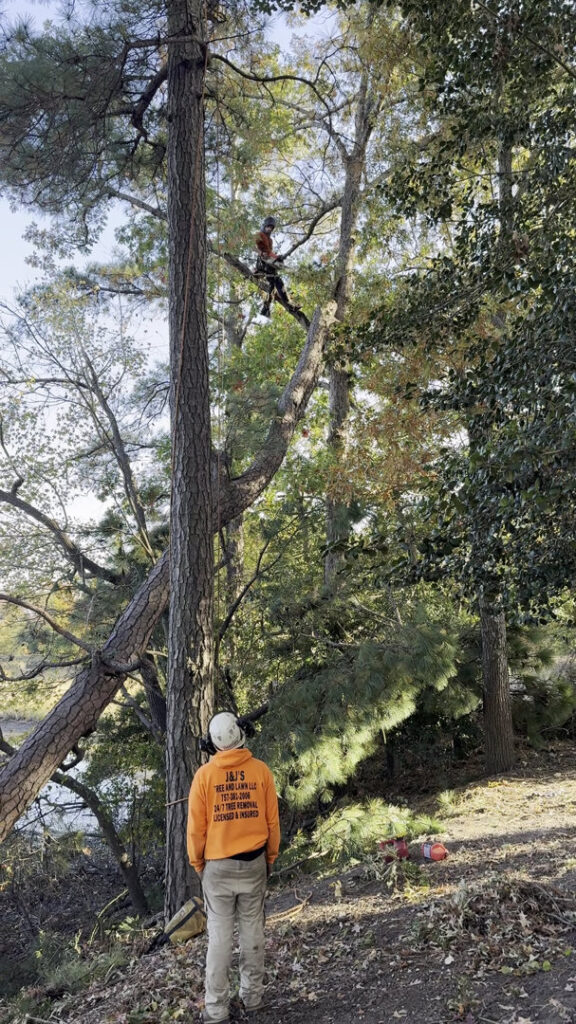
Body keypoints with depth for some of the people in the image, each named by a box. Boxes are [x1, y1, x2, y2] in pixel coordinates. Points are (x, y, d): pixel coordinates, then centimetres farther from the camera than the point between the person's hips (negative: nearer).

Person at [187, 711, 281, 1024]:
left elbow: (195, 827, -7)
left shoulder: (205, 774, -12)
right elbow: (272, 820, -1)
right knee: (252, 932, 14)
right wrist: (271, 857, 13)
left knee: (219, 937, 7)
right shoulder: (260, 770, -7)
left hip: (218, 866, -2)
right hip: (254, 863, 2)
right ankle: (252, 998, 25)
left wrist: (197, 863, 8)